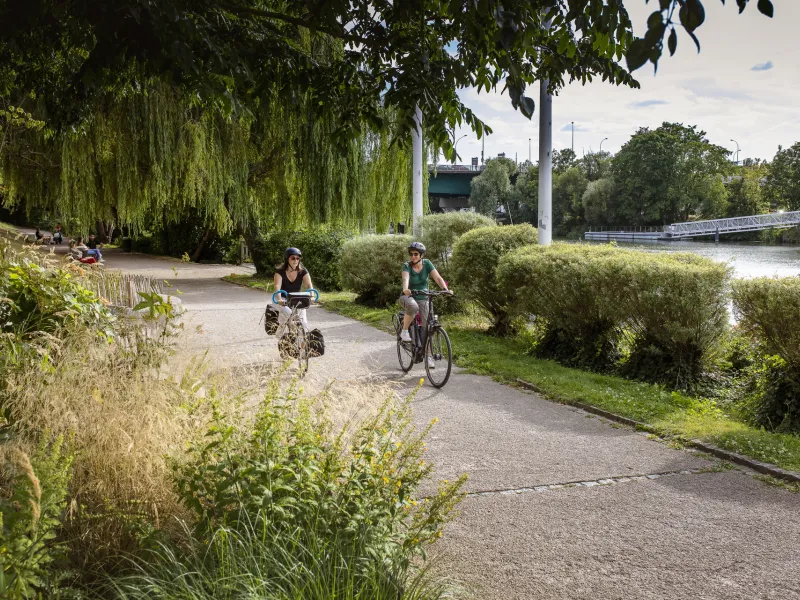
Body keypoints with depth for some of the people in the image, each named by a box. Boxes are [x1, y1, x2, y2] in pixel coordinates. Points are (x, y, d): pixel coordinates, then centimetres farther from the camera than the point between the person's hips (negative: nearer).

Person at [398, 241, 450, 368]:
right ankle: (404, 331, -19)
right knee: (413, 306, -39)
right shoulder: (406, 266, -16)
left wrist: (445, 289, -37)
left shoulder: (427, 264, -10)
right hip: (408, 297, -3)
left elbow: (438, 278, -19)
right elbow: (405, 278, -35)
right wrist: (405, 289, -57)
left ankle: (428, 356, 8)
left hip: (423, 298, 3)